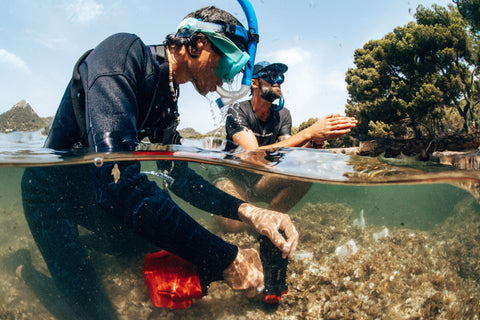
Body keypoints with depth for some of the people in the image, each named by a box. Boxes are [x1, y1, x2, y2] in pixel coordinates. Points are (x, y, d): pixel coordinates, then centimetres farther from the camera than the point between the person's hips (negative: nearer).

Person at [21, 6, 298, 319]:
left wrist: (247, 211, -13)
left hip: (97, 191, 8)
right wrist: (226, 260, -39)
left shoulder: (168, 99, 0)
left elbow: (178, 175, 3)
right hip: (54, 195, -7)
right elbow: (119, 178, -40)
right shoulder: (123, 52, -28)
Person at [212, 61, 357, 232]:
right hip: (231, 178, -5)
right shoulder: (236, 112, -18)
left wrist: (315, 140, -34)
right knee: (233, 224, -36)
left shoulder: (282, 114, -1)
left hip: (260, 180, 5)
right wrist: (309, 133, -38)